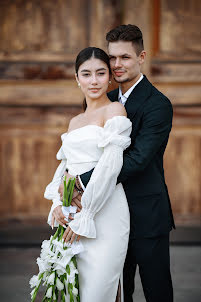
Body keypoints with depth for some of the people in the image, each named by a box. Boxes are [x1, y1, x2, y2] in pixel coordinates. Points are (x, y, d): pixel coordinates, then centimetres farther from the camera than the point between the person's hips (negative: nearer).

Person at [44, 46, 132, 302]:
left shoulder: (114, 110, -4)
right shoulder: (75, 121, 19)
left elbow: (110, 166, -13)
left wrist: (83, 217, -14)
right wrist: (57, 203, -2)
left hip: (104, 213, -7)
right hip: (71, 215, 7)